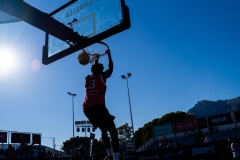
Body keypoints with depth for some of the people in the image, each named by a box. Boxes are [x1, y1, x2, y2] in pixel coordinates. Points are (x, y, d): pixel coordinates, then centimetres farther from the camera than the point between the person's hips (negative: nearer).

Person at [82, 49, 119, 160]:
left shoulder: (87, 79, 25)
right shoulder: (102, 76, 12)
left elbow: (94, 72, 48)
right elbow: (111, 68, 30)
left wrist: (96, 61, 58)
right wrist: (109, 55, 41)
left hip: (87, 108, 7)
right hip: (98, 106, -6)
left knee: (104, 130, 24)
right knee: (114, 132, -3)